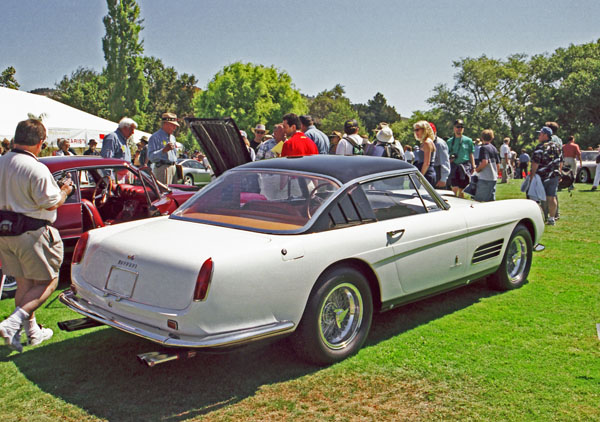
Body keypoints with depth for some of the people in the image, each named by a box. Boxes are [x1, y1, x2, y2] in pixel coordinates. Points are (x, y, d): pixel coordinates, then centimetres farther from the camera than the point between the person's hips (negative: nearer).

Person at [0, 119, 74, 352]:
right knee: (47, 282, 6)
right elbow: (50, 203, -17)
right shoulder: (36, 169, -19)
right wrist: (65, 190, 1)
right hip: (32, 234, -8)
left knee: (24, 284, 17)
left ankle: (32, 332, 27)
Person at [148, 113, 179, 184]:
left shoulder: (172, 137, 23)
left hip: (173, 168, 8)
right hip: (162, 168, -8)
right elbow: (150, 156, -15)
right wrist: (164, 150, -26)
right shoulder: (155, 137, -5)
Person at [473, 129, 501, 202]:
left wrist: (477, 169, -8)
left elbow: (485, 162, -22)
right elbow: (498, 165, 15)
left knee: (478, 200, -5)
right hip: (494, 178, 8)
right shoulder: (494, 148, 13)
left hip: (484, 178, -8)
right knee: (491, 200, 11)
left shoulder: (484, 148, -9)